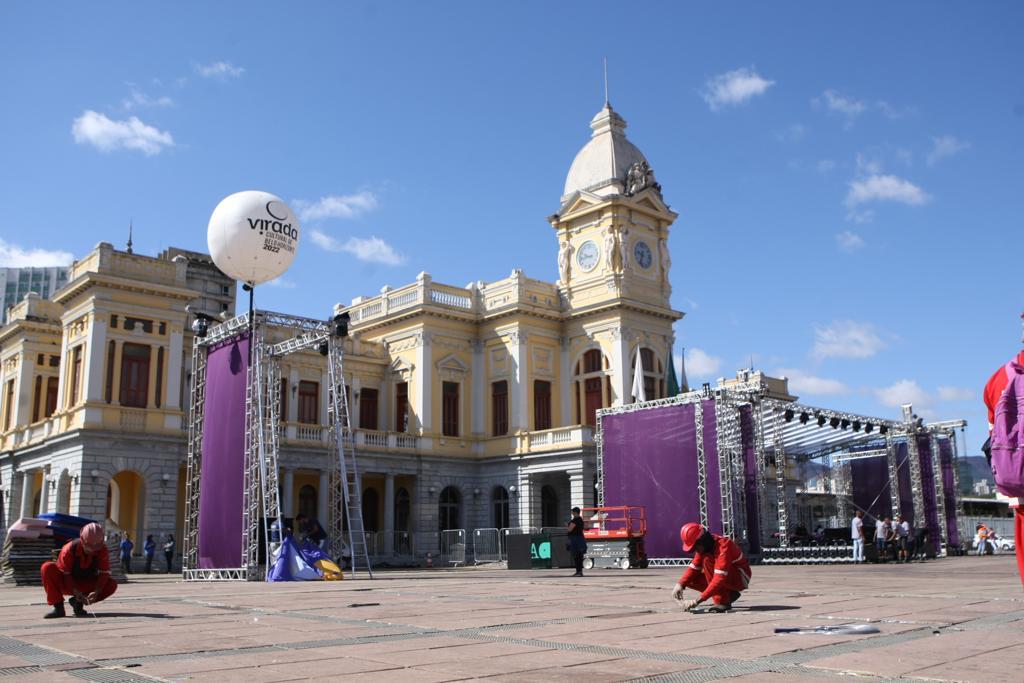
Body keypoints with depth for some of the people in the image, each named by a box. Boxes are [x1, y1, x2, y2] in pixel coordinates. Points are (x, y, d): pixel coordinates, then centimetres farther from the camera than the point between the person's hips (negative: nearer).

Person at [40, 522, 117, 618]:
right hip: (68, 584, -2)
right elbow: (64, 574, -19)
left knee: (112, 585, -24)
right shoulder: (69, 549, -24)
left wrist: (96, 592, -32)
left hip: (87, 585, 2)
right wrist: (76, 592, -32)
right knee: (47, 568, -29)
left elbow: (104, 573, -16)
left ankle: (78, 603, -7)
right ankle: (58, 607, -21)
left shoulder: (102, 550, -17)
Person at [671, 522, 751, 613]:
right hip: (728, 578, 8)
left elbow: (720, 578, -37)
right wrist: (680, 584, -20)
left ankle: (722, 602, -23)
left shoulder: (723, 545, -30)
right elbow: (693, 567, -2)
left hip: (741, 578, -8)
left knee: (708, 561, -30)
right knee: (690, 580, -9)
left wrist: (699, 599, -40)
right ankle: (729, 595, 0)